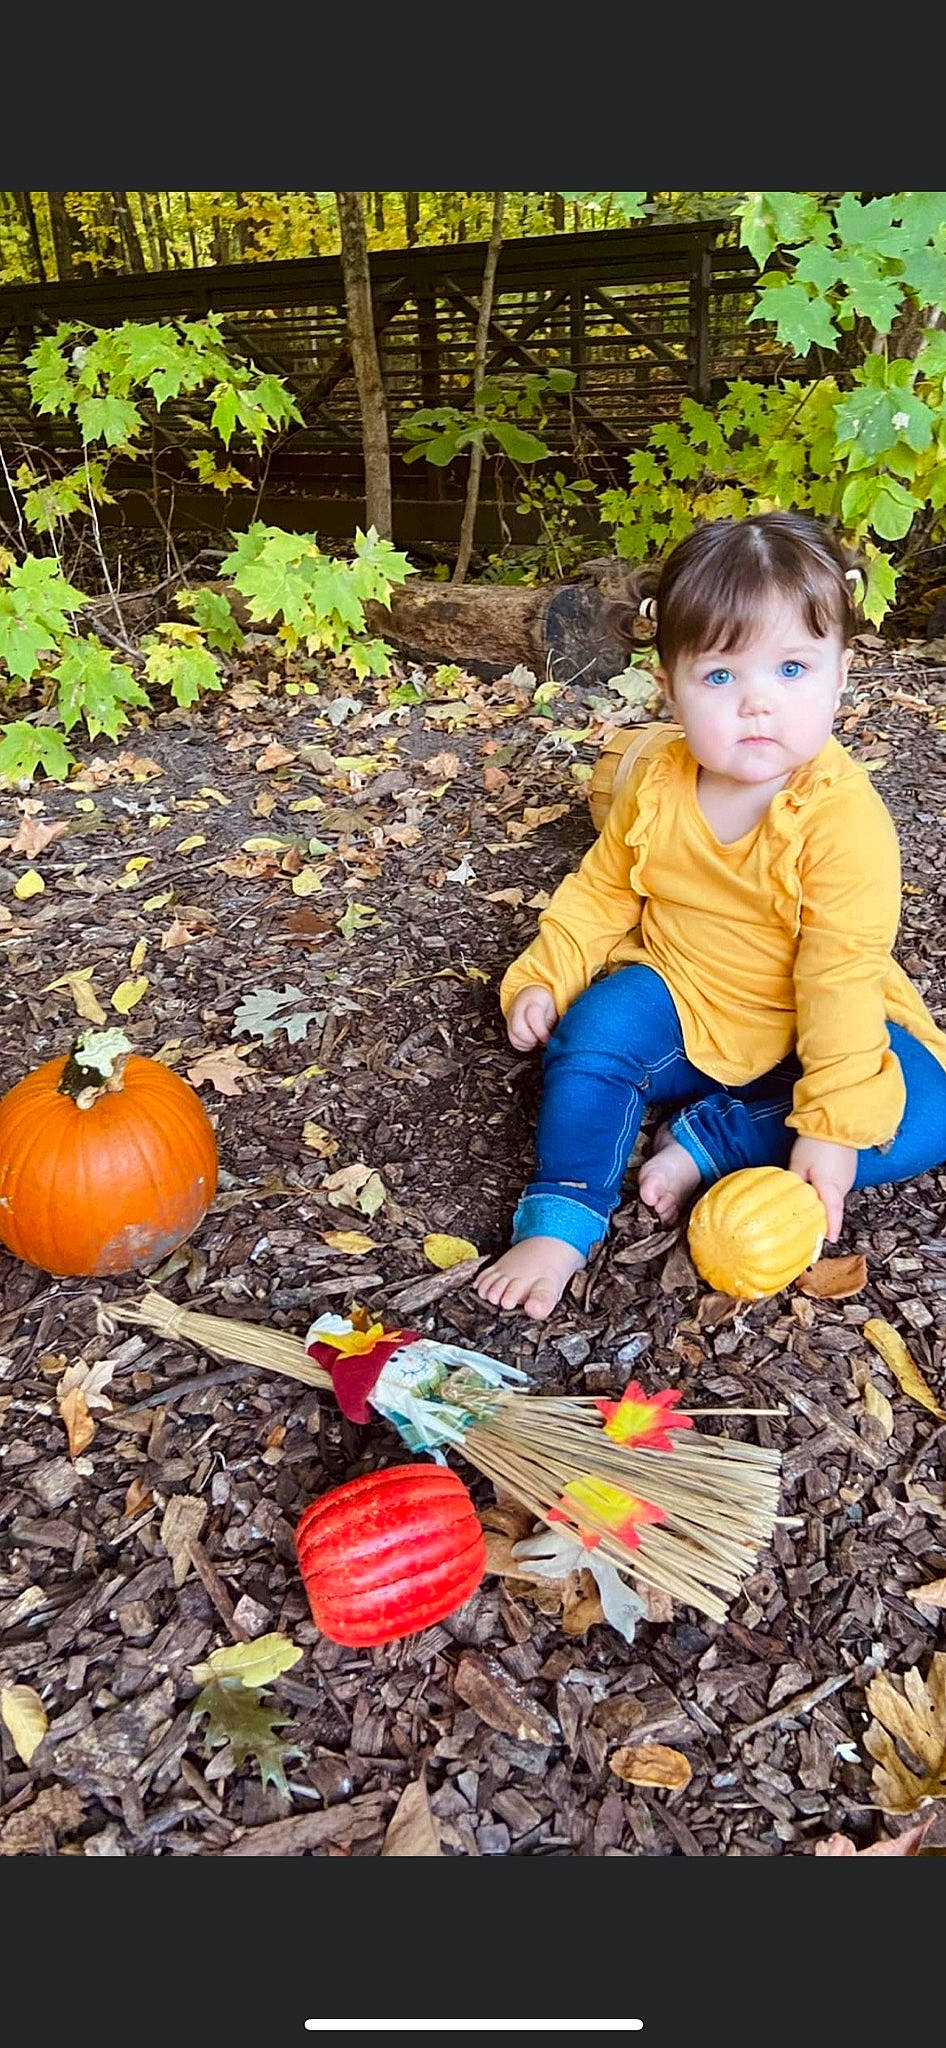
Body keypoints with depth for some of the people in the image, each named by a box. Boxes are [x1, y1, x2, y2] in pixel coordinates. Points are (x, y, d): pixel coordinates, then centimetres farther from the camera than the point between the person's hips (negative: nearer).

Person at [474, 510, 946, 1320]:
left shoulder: (843, 818, -23)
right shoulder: (657, 783, -9)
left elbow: (842, 975, -24)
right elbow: (602, 889, 5)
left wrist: (831, 1124, -25)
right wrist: (544, 975, -7)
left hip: (798, 1032, -2)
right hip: (678, 1003, 2)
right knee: (594, 1030, -25)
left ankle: (706, 1145, -20)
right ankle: (561, 1219, -18)